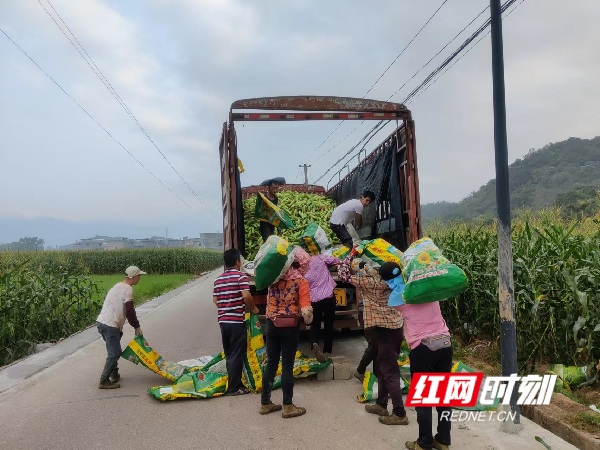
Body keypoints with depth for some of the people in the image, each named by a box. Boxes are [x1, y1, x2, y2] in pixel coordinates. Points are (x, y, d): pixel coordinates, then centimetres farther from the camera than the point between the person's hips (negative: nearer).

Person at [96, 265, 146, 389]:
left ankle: (114, 375, 29)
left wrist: (119, 328, 25)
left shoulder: (118, 286, 19)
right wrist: (137, 327, -2)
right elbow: (130, 312, -14)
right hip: (110, 326, -10)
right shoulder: (128, 289, -11)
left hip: (101, 322, 10)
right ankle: (104, 381, 0)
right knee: (114, 354, -3)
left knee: (114, 351, 21)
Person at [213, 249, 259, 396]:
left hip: (223, 321, 7)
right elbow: (246, 295, -20)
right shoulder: (241, 276, -10)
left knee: (229, 355, 16)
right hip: (236, 321, -7)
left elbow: (215, 300, 13)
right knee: (237, 355, 1)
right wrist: (253, 308, -4)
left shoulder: (219, 279, 11)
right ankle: (234, 388, 5)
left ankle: (235, 383, 25)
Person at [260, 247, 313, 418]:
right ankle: (288, 407, 14)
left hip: (271, 325, 4)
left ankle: (265, 403, 24)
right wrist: (308, 321, 2)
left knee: (271, 364, 14)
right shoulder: (301, 281, -11)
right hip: (290, 327, -4)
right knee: (287, 366, 5)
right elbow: (306, 309, -17)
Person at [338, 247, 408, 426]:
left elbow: (342, 273, -5)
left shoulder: (367, 280, -17)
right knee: (382, 368, 19)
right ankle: (381, 404, 30)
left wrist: (352, 254, 5)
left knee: (390, 372, -2)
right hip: (393, 327, 9)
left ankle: (400, 414, 4)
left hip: (384, 330, -9)